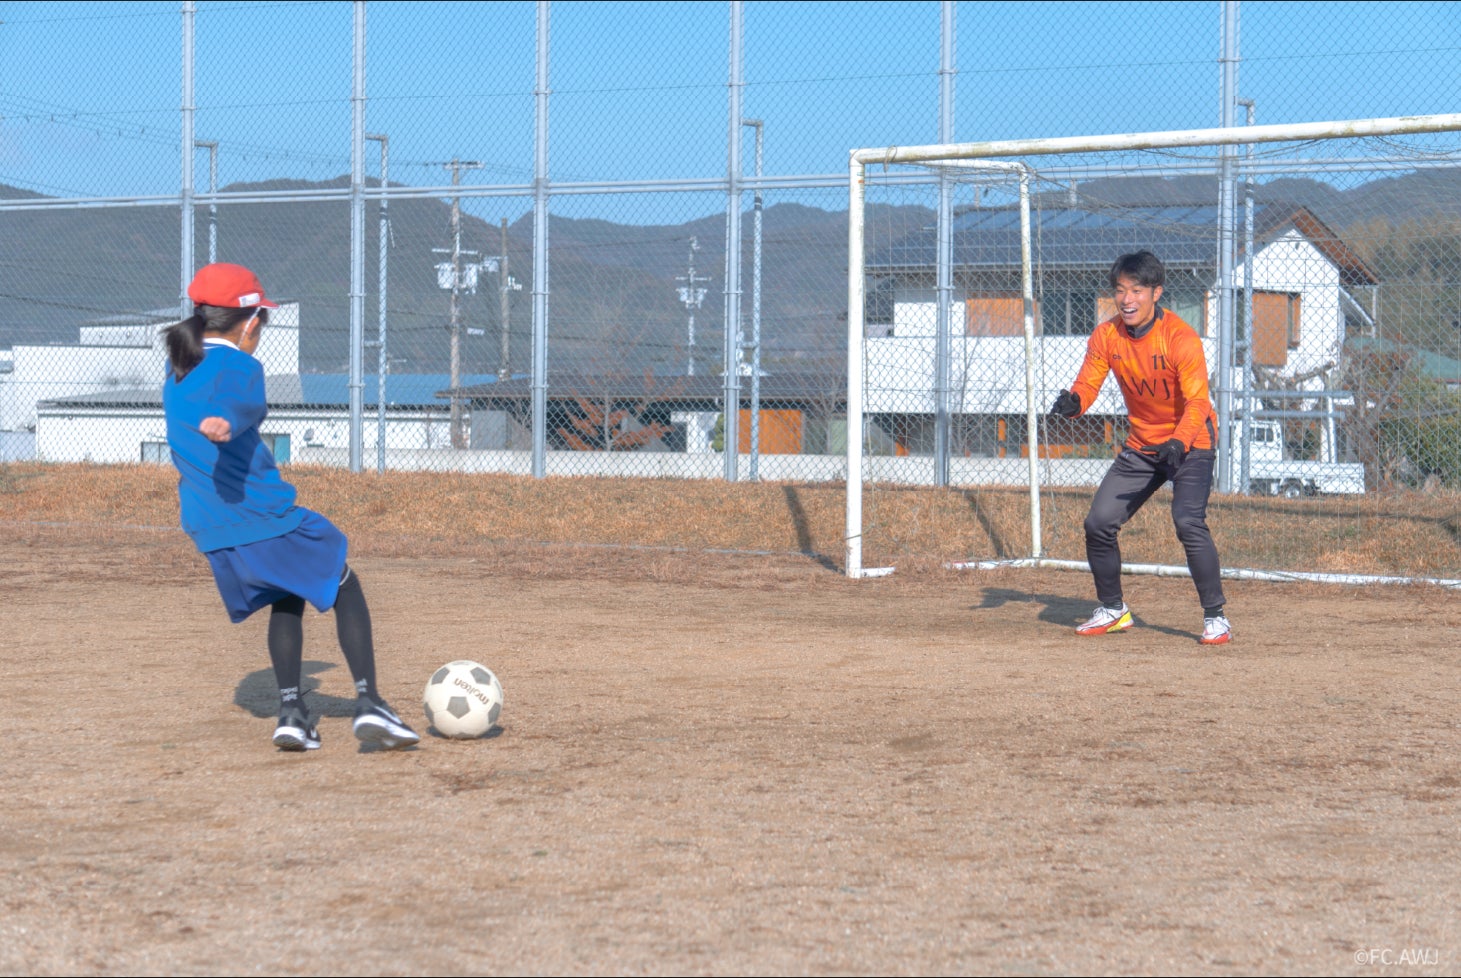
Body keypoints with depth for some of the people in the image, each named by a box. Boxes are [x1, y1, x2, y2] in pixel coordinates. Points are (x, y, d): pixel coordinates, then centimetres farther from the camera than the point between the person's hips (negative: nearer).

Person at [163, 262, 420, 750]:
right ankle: (368, 703, -3)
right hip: (265, 518, -7)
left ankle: (291, 711, 8)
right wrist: (226, 424, -56)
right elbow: (241, 405, -36)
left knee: (286, 600, 23)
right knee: (345, 589, 8)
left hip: (211, 532, 7)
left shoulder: (176, 371, 12)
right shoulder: (239, 367, -12)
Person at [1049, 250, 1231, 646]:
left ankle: (1215, 616, -13)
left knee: (1188, 521, -26)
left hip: (1190, 442, -6)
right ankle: (1113, 610, 22)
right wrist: (1072, 403, -34)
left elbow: (1198, 401, -30)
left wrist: (1179, 442, -47)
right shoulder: (1106, 336, -7)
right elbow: (1087, 385, -10)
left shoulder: (1180, 338, -23)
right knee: (1099, 523, 1)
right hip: (1141, 445, 6)